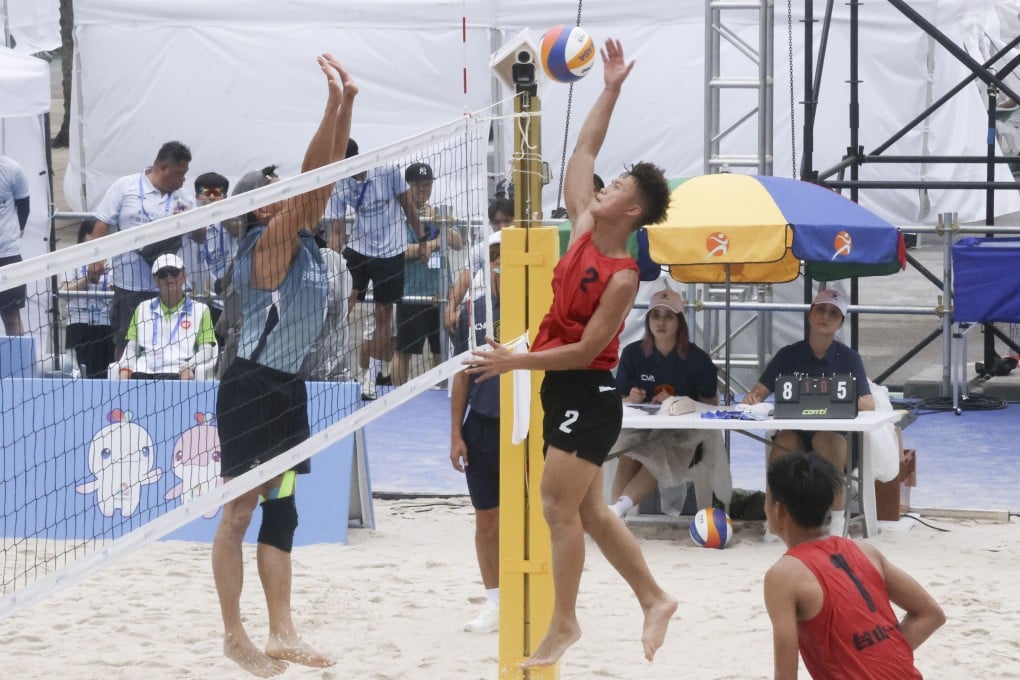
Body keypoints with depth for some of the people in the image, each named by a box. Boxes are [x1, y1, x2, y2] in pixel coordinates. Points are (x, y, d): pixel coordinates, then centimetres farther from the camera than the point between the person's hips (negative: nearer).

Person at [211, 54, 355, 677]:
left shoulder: (301, 237, 8)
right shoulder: (269, 243, -14)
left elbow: (325, 175, 5)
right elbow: (309, 181, -24)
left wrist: (348, 102, -3)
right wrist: (333, 104, -26)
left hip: (288, 388, 9)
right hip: (251, 386, -9)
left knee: (281, 509, 9)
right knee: (239, 512, -2)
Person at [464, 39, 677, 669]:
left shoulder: (622, 277, -18)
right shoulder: (585, 230, 2)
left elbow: (586, 349, -19)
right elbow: (582, 151, 10)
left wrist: (516, 361, -19)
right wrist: (612, 90, 6)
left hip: (589, 395, -9)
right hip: (563, 389, 9)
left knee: (560, 508, -6)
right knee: (590, 510, 13)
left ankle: (564, 623, 4)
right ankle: (655, 599, 22)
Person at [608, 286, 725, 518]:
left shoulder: (697, 359, -4)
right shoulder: (632, 354, 1)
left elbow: (711, 404, 1)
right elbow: (618, 401, 8)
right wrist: (631, 400, -17)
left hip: (682, 431, -2)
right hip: (640, 427, 2)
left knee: (660, 456, -36)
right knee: (628, 459, -33)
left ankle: (620, 507, -48)